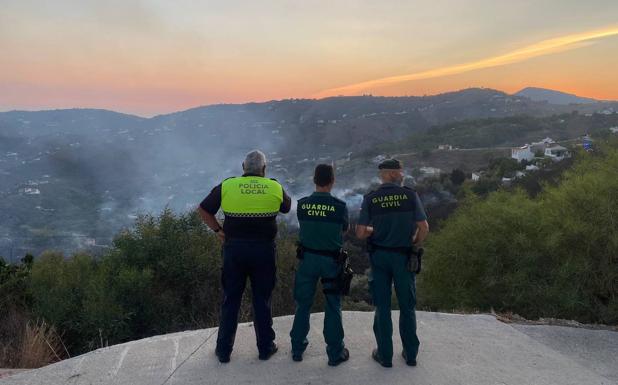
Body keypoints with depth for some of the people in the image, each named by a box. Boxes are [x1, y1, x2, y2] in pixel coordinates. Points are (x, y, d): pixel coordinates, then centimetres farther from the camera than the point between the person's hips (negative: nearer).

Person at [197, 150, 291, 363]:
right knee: (262, 300, 12)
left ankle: (224, 350, 21)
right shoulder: (275, 188, -4)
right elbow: (287, 207, 16)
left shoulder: (227, 186, -4)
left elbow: (203, 209, 1)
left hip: (234, 249, 0)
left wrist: (217, 230, 9)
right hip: (264, 249, 0)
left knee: (231, 300, 11)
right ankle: (266, 347, 23)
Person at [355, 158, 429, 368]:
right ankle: (410, 354, 25)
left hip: (379, 256, 1)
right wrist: (415, 244, 8)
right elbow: (424, 228, -9)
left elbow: (360, 233, -9)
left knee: (382, 306, 11)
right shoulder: (410, 195, -8)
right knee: (407, 306, 15)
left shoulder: (370, 199, -7)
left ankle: (385, 355, 19)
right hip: (403, 256, 0)